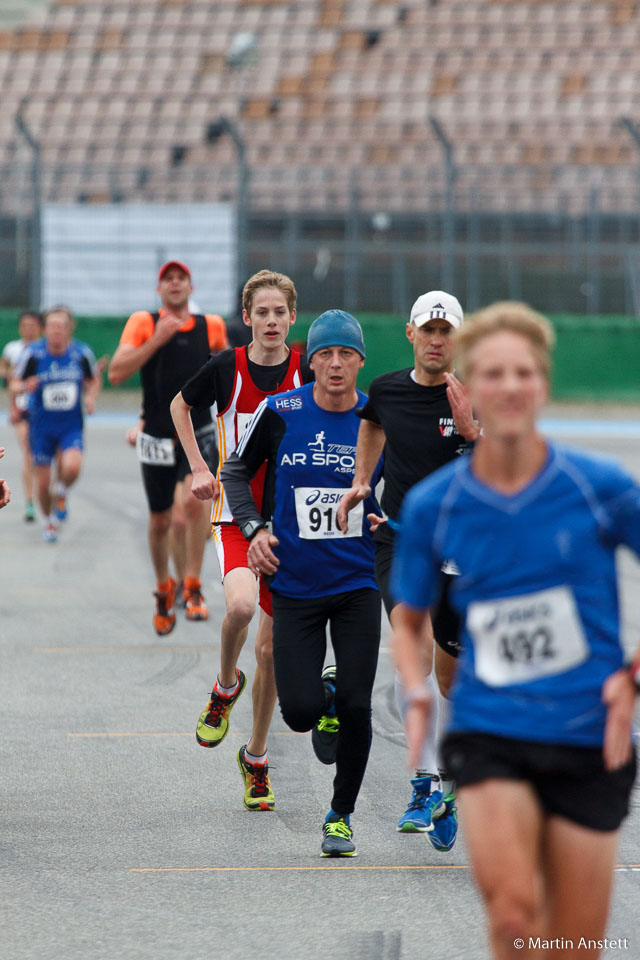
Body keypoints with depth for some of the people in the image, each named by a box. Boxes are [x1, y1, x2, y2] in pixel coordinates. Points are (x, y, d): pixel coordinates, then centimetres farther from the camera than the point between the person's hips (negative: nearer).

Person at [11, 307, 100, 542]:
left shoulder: (82, 353, -7)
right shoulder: (33, 353, -11)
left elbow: (94, 379, 13)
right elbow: (14, 385, -3)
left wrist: (91, 397, -6)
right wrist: (24, 387, -25)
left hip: (71, 425, 0)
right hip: (42, 425, 0)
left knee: (72, 468, -26)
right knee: (43, 482, 4)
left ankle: (62, 490, 11)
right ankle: (48, 521, 33)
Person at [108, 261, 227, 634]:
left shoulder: (211, 326, 3)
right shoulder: (143, 323, -4)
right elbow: (117, 373, -16)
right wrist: (156, 340, -22)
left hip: (199, 435, 0)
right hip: (157, 438, 0)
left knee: (196, 498, -27)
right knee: (160, 521, 10)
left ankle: (193, 587, -17)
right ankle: (164, 587, 36)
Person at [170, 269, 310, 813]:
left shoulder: (307, 375, -4)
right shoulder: (226, 368, -4)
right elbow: (180, 406, 15)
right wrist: (199, 468, 6)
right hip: (236, 515, -1)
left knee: (271, 647, 5)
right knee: (240, 605, -30)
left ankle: (256, 758, 23)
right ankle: (225, 686, 2)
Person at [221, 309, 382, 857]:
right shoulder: (280, 414, -5)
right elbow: (236, 471, 9)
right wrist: (254, 528, -5)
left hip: (358, 584, 0)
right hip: (295, 583, 0)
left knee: (356, 709, -5)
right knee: (299, 711, -7)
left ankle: (341, 816, 15)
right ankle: (324, 700, 32)